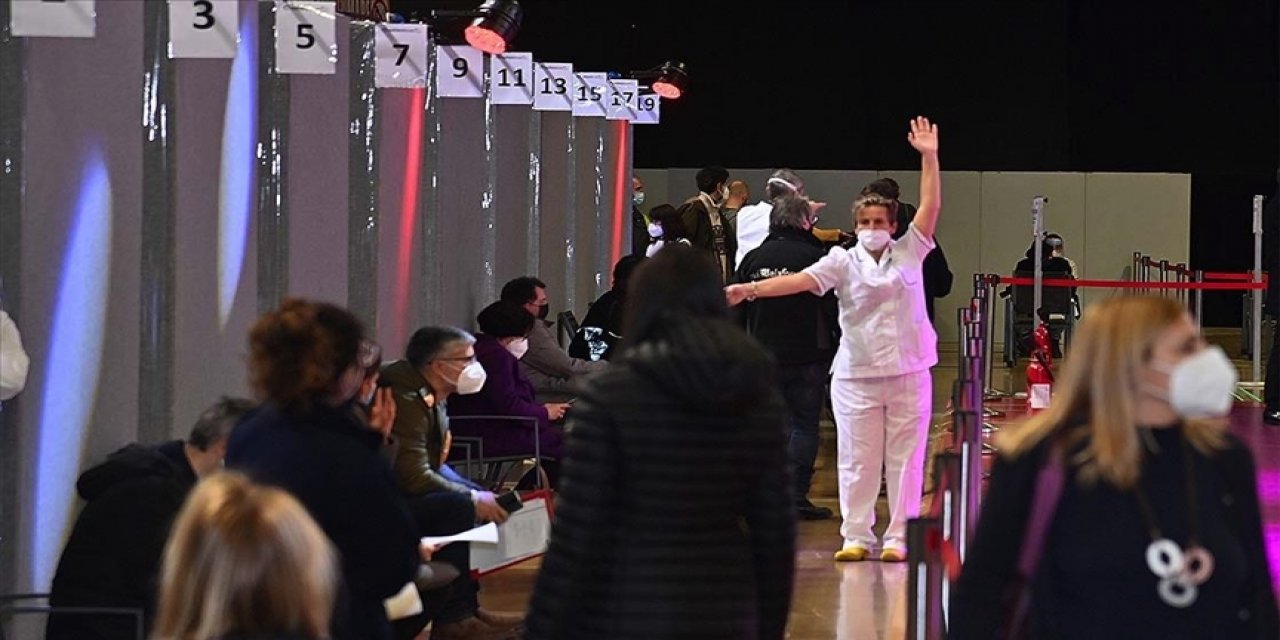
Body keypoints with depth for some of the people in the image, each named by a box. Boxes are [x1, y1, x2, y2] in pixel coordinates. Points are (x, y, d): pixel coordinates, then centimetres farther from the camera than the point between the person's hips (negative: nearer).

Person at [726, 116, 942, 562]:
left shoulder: (909, 253, 6)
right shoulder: (844, 262, 2)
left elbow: (931, 207, -1)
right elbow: (801, 280, -10)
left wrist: (929, 158, -8)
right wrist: (752, 289, -24)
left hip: (909, 371, 1)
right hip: (857, 373, -1)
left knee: (906, 457, 3)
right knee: (856, 459, 1)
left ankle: (899, 537, 8)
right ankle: (857, 537, 8)